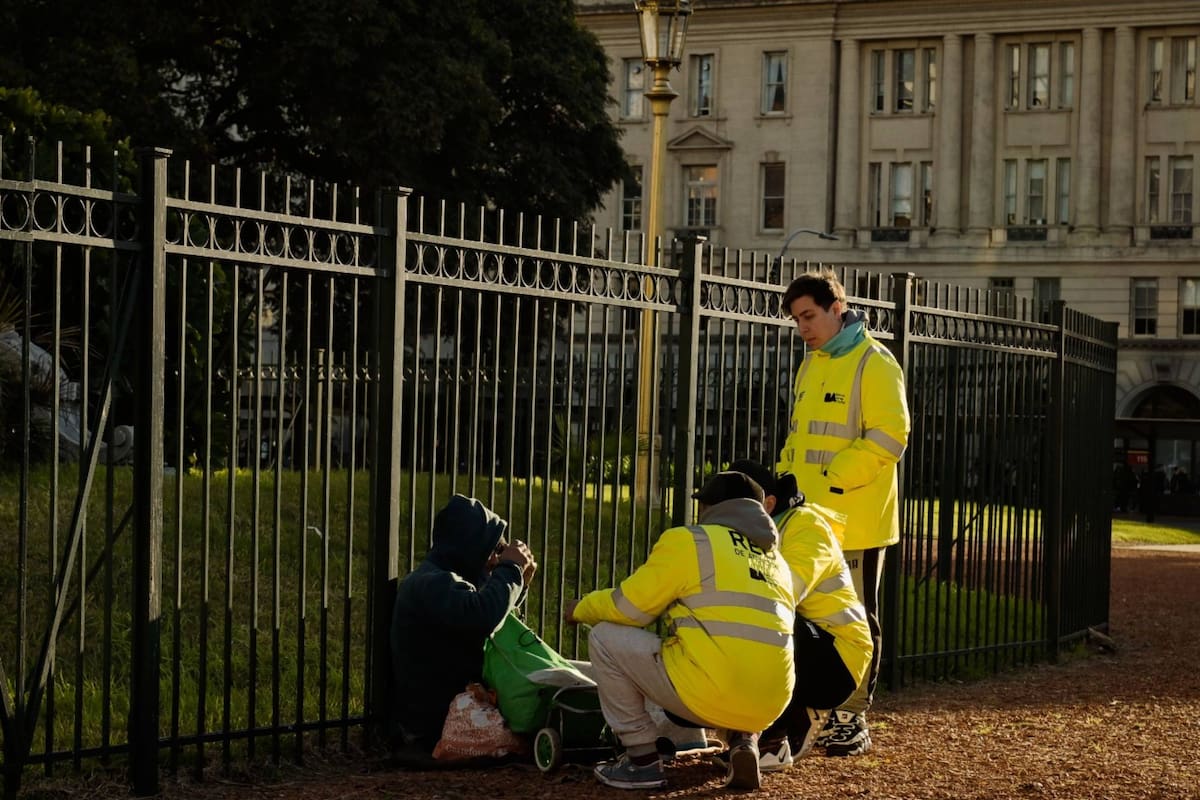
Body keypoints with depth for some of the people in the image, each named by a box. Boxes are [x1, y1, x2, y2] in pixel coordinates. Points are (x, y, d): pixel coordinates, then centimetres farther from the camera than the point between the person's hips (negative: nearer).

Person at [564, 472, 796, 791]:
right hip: (770, 706, 7)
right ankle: (743, 742, 13)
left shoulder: (690, 540, 3)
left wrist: (582, 609, 24)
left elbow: (629, 607, 5)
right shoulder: (776, 559, 20)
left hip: (709, 696, -6)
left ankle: (643, 761, 9)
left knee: (606, 638, 9)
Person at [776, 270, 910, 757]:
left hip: (855, 520, -8)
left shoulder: (873, 363, -8)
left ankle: (853, 720, 6)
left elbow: (889, 438, -16)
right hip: (809, 519, 8)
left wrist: (832, 478, -19)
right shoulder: (811, 366, 17)